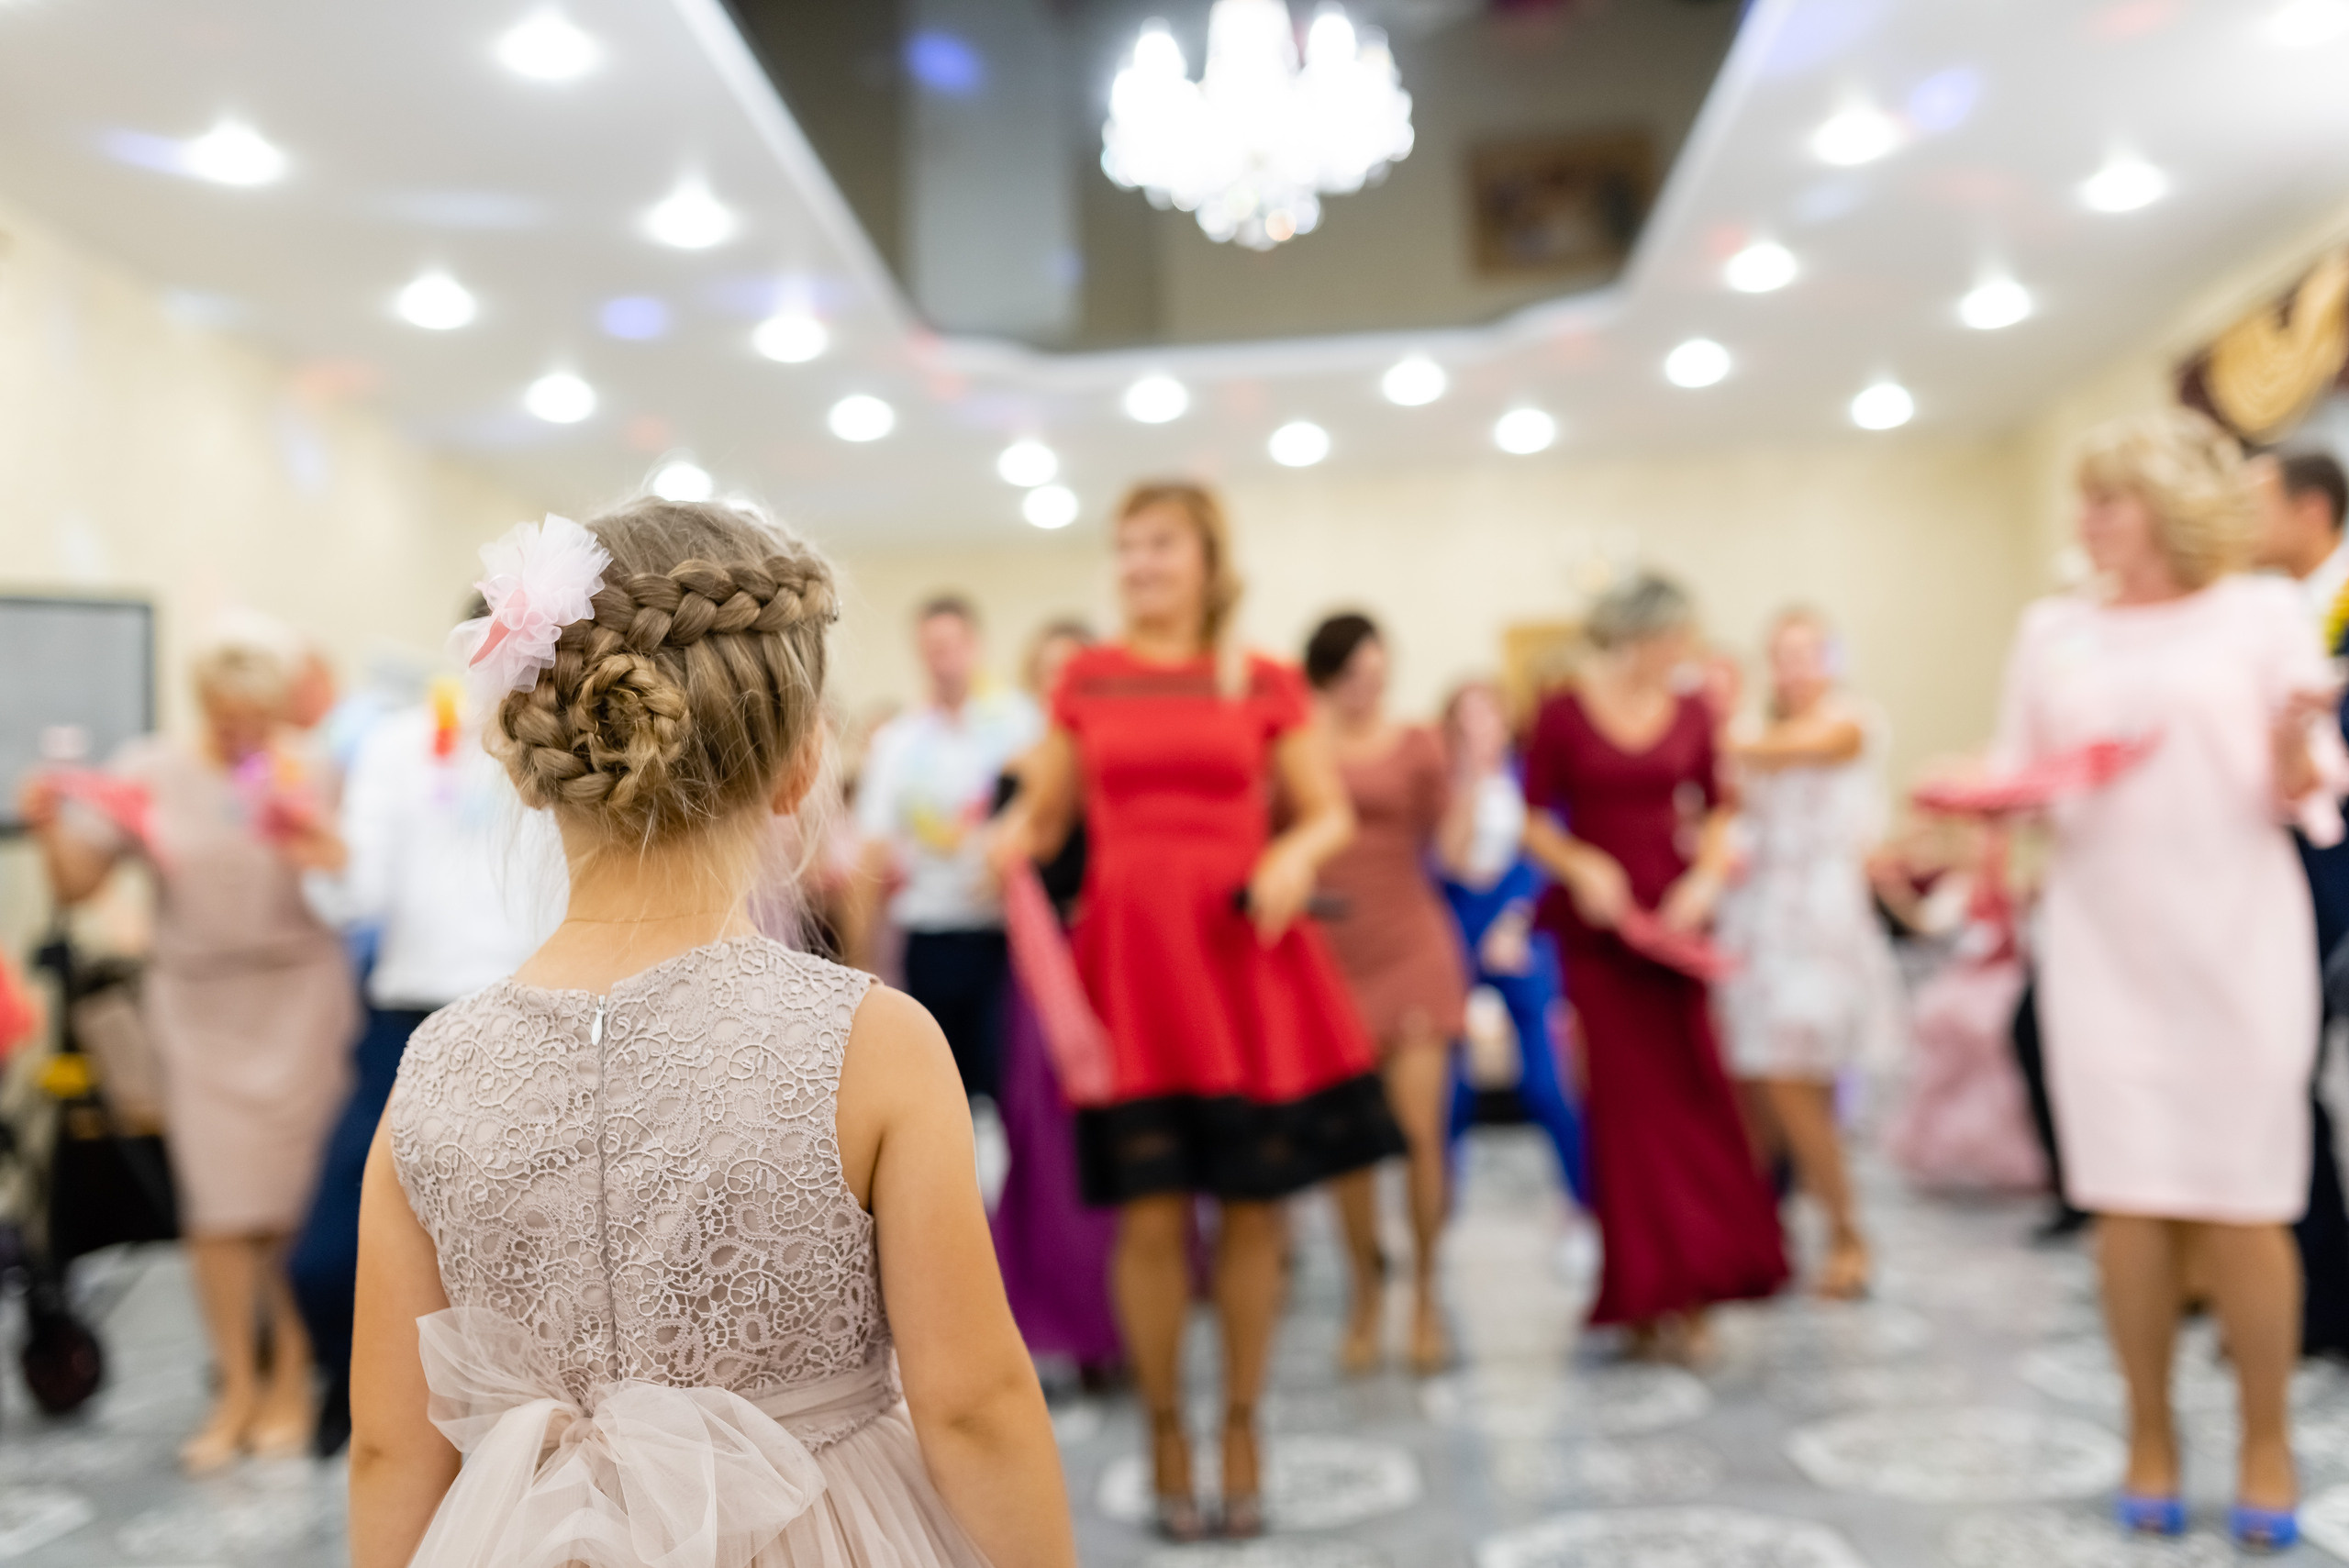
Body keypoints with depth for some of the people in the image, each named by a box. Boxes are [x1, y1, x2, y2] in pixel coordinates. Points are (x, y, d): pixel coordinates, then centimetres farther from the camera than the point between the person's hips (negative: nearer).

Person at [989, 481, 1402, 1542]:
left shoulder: (1264, 684, 6)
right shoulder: (1087, 680, 9)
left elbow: (1332, 813, 9)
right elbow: (1041, 814, 11)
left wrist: (1296, 854, -11)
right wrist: (1006, 842, -10)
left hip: (1245, 950, 0)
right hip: (1129, 951, 0)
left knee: (1251, 1206, 5)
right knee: (1149, 1213, -1)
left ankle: (1240, 1427, 23)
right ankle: (1165, 1433, 19)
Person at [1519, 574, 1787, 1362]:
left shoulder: (1692, 714, 4)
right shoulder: (1564, 715, -5)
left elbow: (1715, 810, 11)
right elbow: (1533, 819, 0)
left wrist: (1707, 875, -6)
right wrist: (1582, 866, -16)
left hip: (1673, 920, 3)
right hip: (1597, 926, -3)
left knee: (1691, 1096, 1)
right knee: (1626, 1102, 0)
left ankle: (1688, 1291, 13)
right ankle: (1647, 1293, 10)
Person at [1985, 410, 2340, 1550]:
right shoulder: (2054, 631, 9)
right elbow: (2017, 775, 11)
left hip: (2236, 938, -2)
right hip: (2102, 941, 2)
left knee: (2241, 1201, 0)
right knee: (2129, 1197, 2)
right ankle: (2150, 1434, 17)